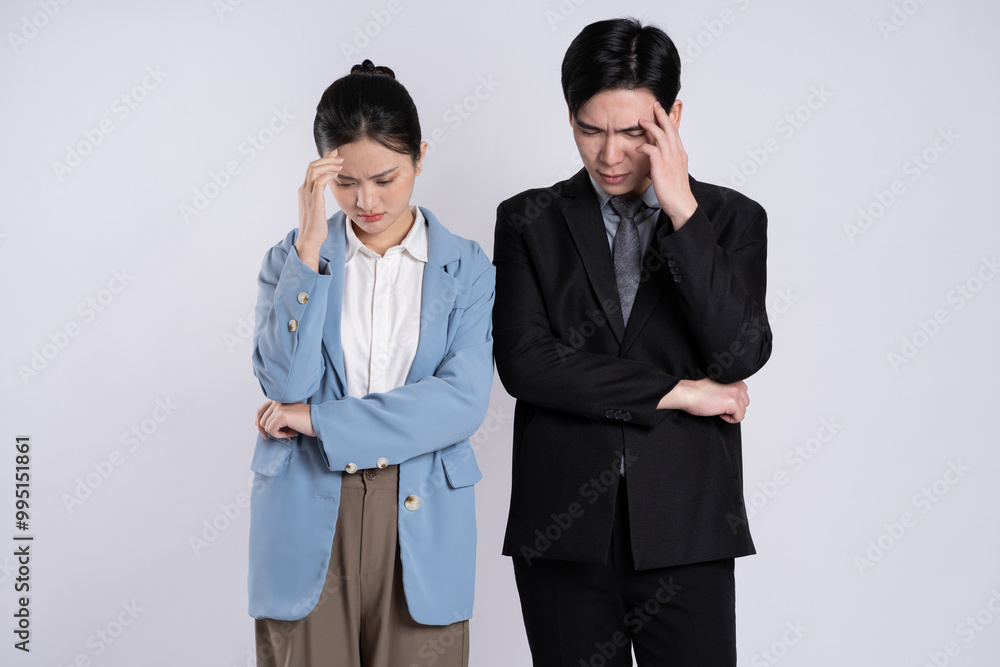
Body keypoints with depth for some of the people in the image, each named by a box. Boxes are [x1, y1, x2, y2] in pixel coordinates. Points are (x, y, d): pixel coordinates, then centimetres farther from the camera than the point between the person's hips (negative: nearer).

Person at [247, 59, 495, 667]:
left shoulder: (466, 268, 2)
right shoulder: (293, 258, 6)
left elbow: (464, 401, -11)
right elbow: (287, 381, -10)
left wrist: (318, 419, -11)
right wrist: (310, 246, -14)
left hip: (421, 528, 0)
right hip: (307, 523, 0)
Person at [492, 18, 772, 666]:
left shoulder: (731, 218, 5)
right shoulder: (530, 220, 5)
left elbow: (741, 355, -10)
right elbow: (522, 360, -8)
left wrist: (682, 210, -14)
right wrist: (676, 392, -8)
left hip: (685, 535, 0)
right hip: (563, 531, 1)